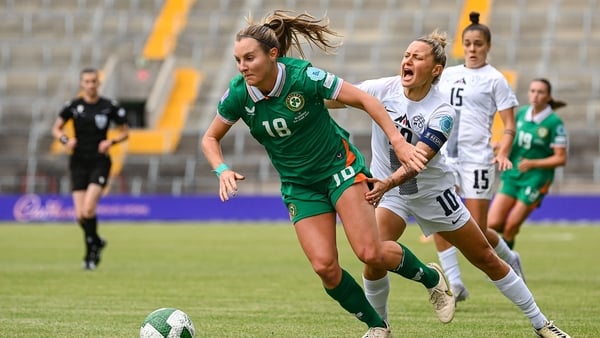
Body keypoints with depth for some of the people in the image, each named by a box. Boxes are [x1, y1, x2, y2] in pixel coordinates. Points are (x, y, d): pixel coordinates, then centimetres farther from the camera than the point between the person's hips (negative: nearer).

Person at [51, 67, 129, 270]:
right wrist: (65, 140, -10)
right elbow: (56, 128, 10)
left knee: (88, 209, -19)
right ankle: (96, 242, 26)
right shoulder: (73, 106, 1)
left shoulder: (109, 107, -2)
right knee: (80, 215, -1)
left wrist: (111, 142, -11)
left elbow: (125, 132, 7)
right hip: (79, 162, 2)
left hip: (99, 162, -2)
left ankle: (93, 246, 1)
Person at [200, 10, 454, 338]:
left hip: (340, 166, -3)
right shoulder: (238, 94, -13)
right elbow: (210, 138, 3)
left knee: (370, 252, -16)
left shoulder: (303, 76, -23)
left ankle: (432, 278, 14)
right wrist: (223, 171, -17)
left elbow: (364, 99, -15)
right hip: (299, 185, 3)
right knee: (324, 265, -12)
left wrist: (398, 141, -21)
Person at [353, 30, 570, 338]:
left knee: (485, 258, 6)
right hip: (388, 191, 1)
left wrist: (388, 183, -48)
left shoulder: (442, 112, -20)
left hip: (432, 191, -1)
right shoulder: (382, 89, -14)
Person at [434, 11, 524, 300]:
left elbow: (509, 125, -3)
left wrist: (502, 153, -17)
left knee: (477, 231, -3)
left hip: (477, 158, -4)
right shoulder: (448, 75, 12)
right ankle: (455, 285, -9)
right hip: (445, 156, 4)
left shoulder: (494, 79, -1)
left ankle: (510, 260, 28)